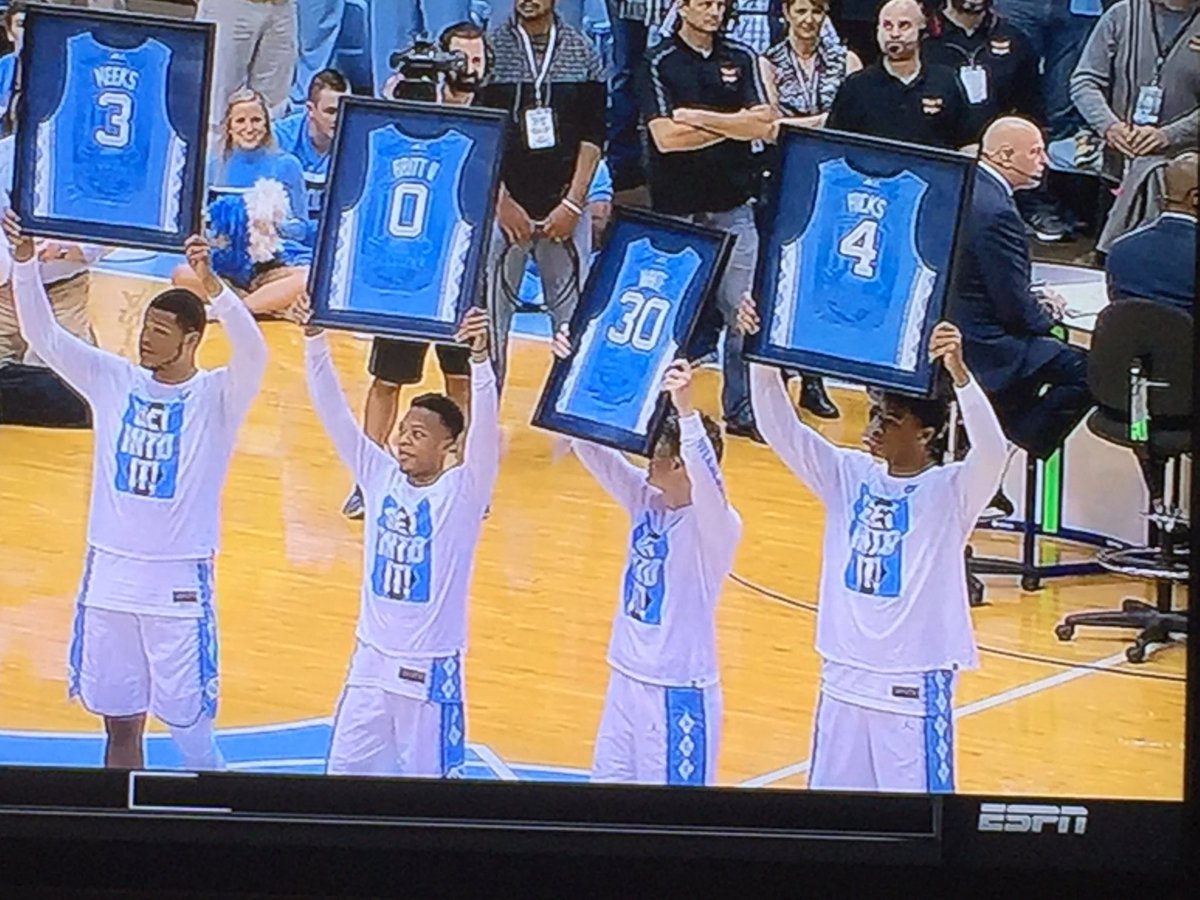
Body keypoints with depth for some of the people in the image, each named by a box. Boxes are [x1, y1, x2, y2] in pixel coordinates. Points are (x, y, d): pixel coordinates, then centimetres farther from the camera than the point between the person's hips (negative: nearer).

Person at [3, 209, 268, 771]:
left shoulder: (216, 398, -7)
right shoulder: (114, 382, 5)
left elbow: (252, 354, -27)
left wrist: (210, 286, -42)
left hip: (180, 587, -4)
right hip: (110, 579, 4)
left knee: (190, 730, -2)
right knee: (120, 725, 11)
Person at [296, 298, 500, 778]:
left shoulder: (462, 492, -11)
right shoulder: (380, 476, 1)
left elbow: (485, 429, -27)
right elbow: (334, 415, -4)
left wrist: (480, 360, -42)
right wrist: (315, 341, -15)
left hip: (429, 669, -5)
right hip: (371, 658, 5)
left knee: (430, 777, 3)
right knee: (345, 772, 10)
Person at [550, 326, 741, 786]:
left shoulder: (716, 526, -17)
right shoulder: (644, 499, 3)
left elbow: (706, 480, -38)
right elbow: (591, 446, 1)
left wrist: (685, 407, -49)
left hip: (679, 694, -8)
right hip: (627, 680, 8)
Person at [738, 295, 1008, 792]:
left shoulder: (951, 491, -10)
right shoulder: (850, 476, 5)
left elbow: (991, 451, -29)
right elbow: (780, 430, -2)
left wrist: (958, 372, -43)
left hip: (913, 686, -5)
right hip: (843, 677, 6)